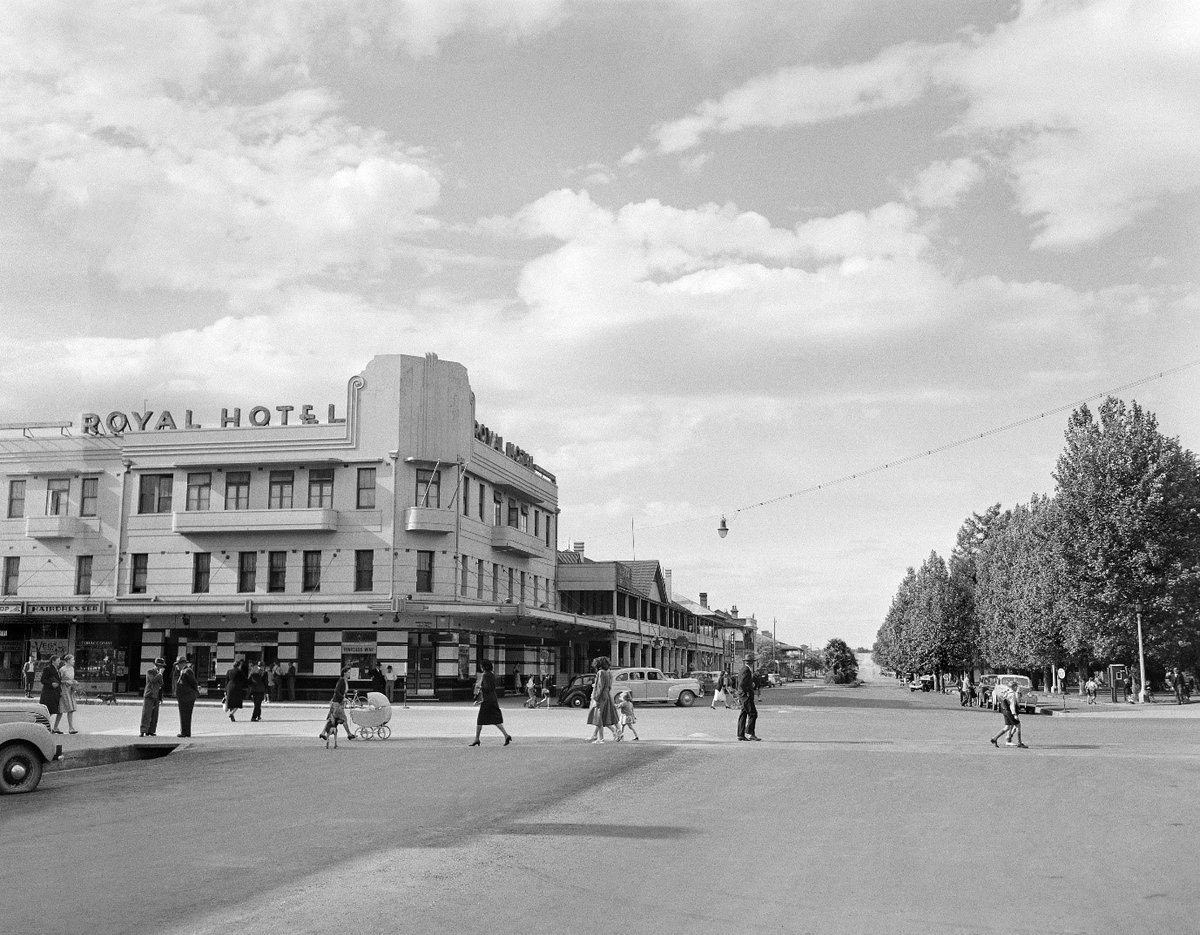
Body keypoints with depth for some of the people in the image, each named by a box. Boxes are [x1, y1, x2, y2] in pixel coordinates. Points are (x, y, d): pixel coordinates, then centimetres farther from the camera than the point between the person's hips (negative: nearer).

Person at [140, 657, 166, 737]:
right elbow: (153, 680, -24)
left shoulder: (159, 674, 16)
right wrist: (160, 673, -16)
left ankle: (150, 731, 5)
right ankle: (143, 732, -15)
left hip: (156, 697, 7)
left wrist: (161, 699, 17)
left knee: (154, 716, 2)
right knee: (146, 715, -12)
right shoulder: (150, 672, -5)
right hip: (148, 696, -7)